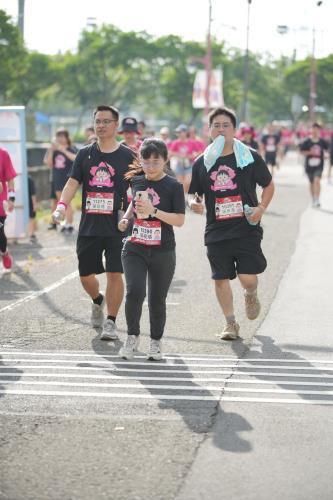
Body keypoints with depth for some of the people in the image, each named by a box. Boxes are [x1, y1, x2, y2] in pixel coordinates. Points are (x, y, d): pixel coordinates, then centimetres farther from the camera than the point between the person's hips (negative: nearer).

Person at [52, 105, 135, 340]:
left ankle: (111, 322, 3)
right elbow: (73, 182, 3)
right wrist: (62, 204, -14)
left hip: (117, 227, -3)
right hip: (89, 227, 3)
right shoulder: (85, 154, 9)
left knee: (114, 274, -7)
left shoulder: (128, 156, 1)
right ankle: (98, 300, 41)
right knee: (86, 276, 10)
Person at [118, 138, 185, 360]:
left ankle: (156, 341, 26)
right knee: (134, 292, -16)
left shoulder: (174, 186, -7)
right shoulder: (136, 180, 5)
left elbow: (180, 220, -13)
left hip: (163, 252, -2)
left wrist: (153, 210, -23)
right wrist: (127, 217, 9)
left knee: (157, 300, 5)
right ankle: (133, 336, 4)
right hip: (135, 249, 2)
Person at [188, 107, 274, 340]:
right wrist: (193, 202, -9)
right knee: (221, 278, 3)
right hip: (216, 231, 3)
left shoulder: (250, 157, 0)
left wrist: (261, 208, -8)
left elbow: (269, 185, 8)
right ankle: (231, 324, 20)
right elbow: (193, 193, 15)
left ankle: (251, 295, 28)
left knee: (247, 277, -9)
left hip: (247, 228, -3)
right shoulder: (202, 163, 6)